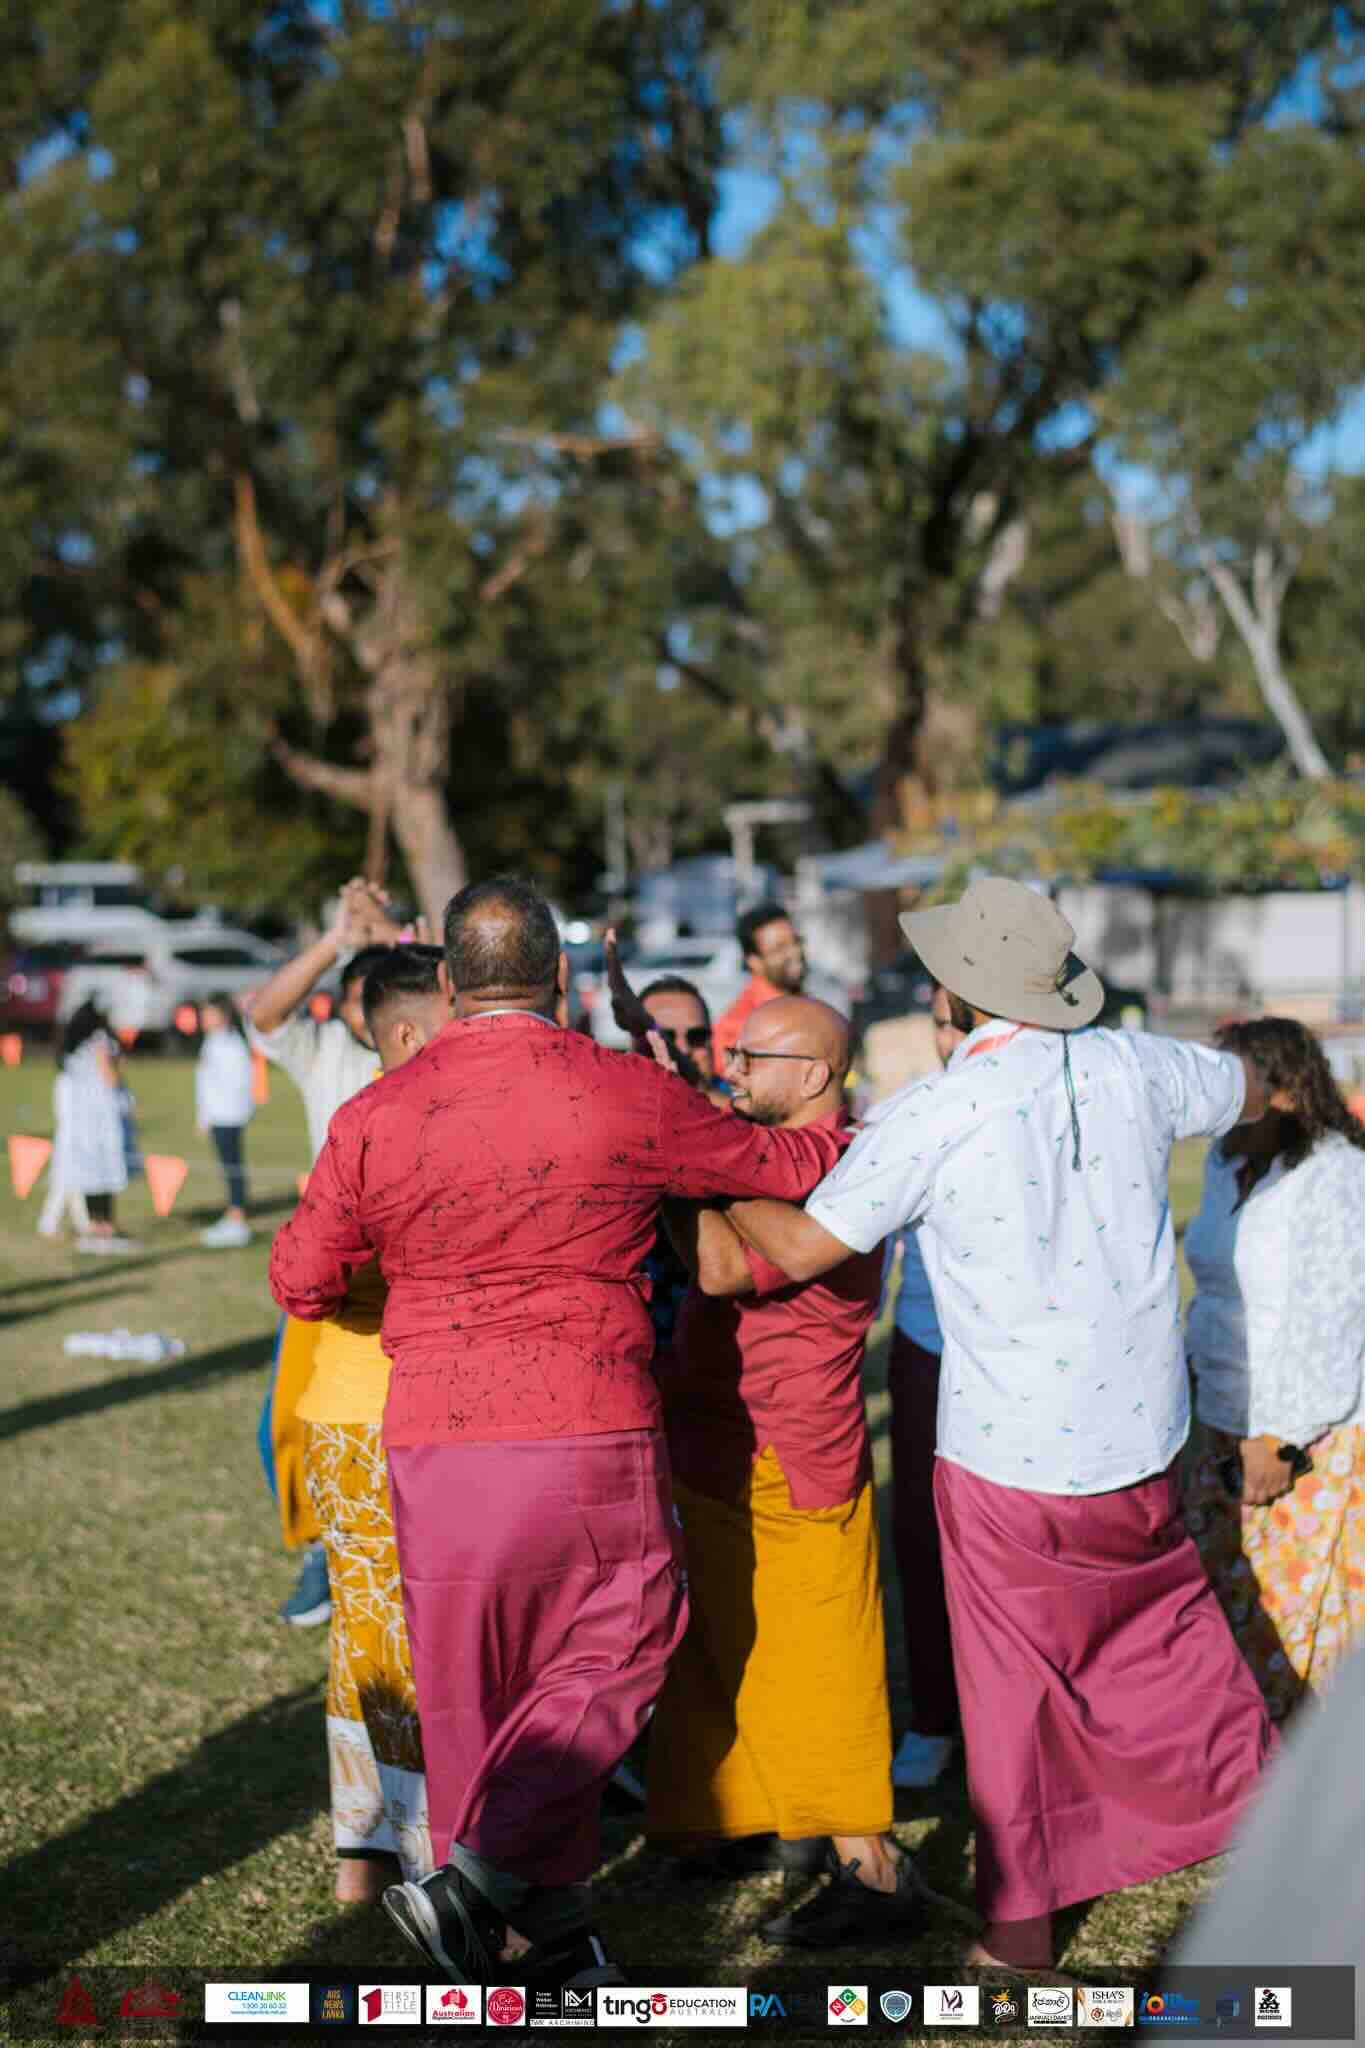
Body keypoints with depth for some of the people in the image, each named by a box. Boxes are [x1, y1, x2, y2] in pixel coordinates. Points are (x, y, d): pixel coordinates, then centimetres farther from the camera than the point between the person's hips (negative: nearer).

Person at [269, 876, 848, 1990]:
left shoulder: (375, 1117, -1)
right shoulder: (628, 1095, -4)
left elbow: (302, 1282, 7)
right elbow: (779, 1165, 10)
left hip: (438, 1446, 2)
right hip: (593, 1440, -2)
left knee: (479, 1688, 15)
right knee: (608, 1659, 16)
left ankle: (554, 1937, 26)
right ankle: (477, 1876, 1)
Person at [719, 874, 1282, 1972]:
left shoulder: (932, 1113, -17)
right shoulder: (1132, 1068, -4)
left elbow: (801, 1247, -15)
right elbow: (1252, 1092, 16)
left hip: (1009, 1451, -4)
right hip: (1141, 1430, 4)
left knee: (1013, 1677, 10)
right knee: (1171, 1632, 22)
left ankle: (1020, 1925, 20)